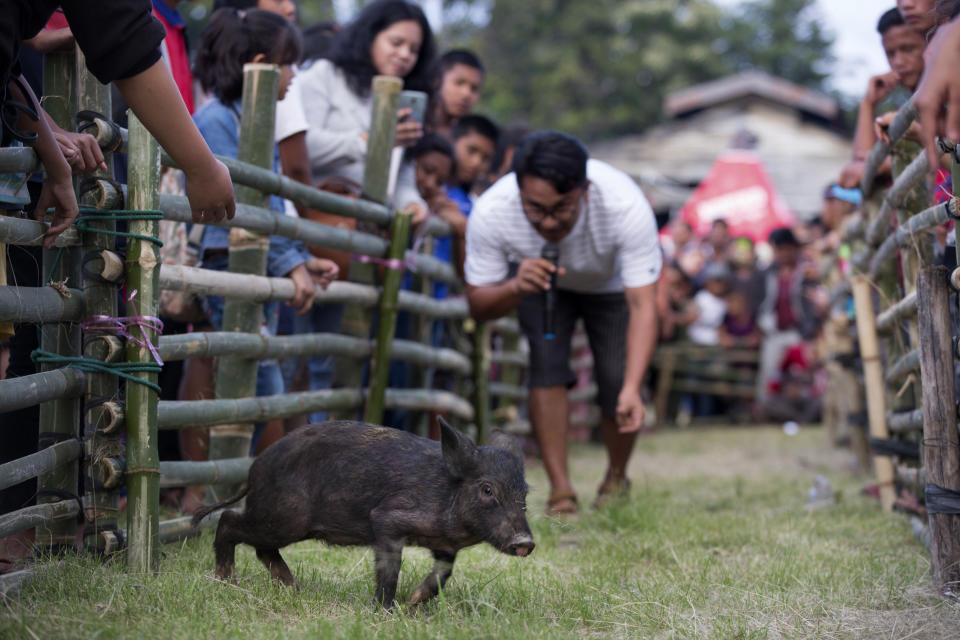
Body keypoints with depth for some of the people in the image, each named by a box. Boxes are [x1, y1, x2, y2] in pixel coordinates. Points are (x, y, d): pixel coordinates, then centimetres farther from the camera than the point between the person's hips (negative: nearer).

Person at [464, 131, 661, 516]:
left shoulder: (626, 205, -44)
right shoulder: (489, 213, -38)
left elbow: (643, 306, -44)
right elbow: (477, 304, -24)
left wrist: (632, 390, -57)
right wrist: (515, 288, -48)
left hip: (611, 284, -1)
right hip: (536, 274, 1)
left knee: (618, 381, -11)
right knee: (546, 364, -21)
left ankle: (617, 478, 19)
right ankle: (560, 489, -11)